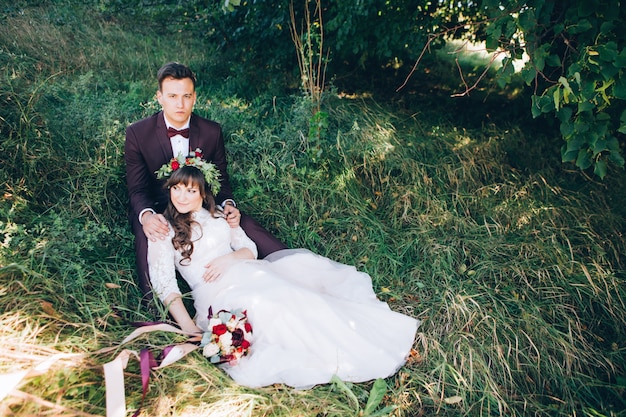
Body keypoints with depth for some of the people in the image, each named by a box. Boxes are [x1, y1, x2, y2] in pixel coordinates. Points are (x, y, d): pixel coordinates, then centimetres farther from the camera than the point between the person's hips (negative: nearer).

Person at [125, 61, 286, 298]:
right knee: (147, 234, -37)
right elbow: (137, 189, -11)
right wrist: (146, 216, -34)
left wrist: (227, 204, -19)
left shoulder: (212, 132, -4)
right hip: (157, 210, -1)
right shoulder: (137, 134, -10)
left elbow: (221, 178, 4)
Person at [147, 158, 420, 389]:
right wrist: (188, 328, -16)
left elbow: (250, 249, 16)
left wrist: (229, 258, -8)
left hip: (247, 274, 5)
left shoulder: (219, 215, 19)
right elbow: (165, 283, -4)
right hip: (216, 293, -5)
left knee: (303, 264, -19)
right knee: (269, 305, -31)